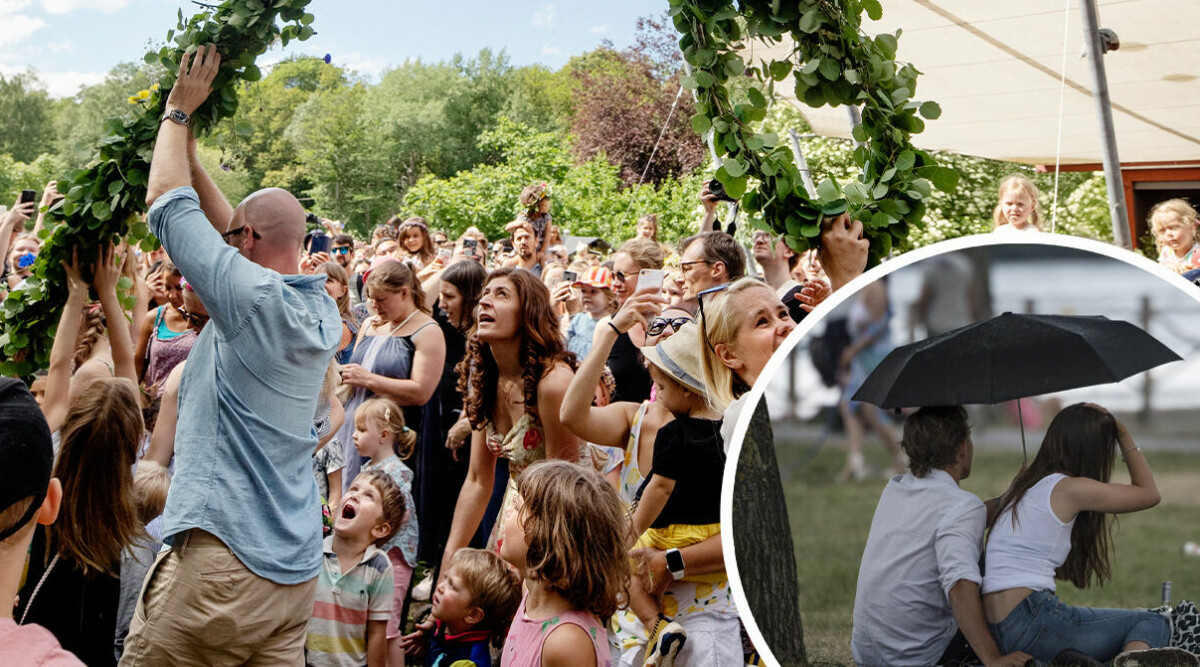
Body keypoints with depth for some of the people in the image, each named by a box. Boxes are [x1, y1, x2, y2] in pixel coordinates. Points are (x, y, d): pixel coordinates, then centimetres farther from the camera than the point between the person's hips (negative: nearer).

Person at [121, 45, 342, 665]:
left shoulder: (252, 295, -13)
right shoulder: (322, 311, 9)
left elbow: (167, 202, -4)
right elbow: (229, 226, 23)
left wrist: (178, 112, 10)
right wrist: (187, 145, 27)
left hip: (221, 559, -8)